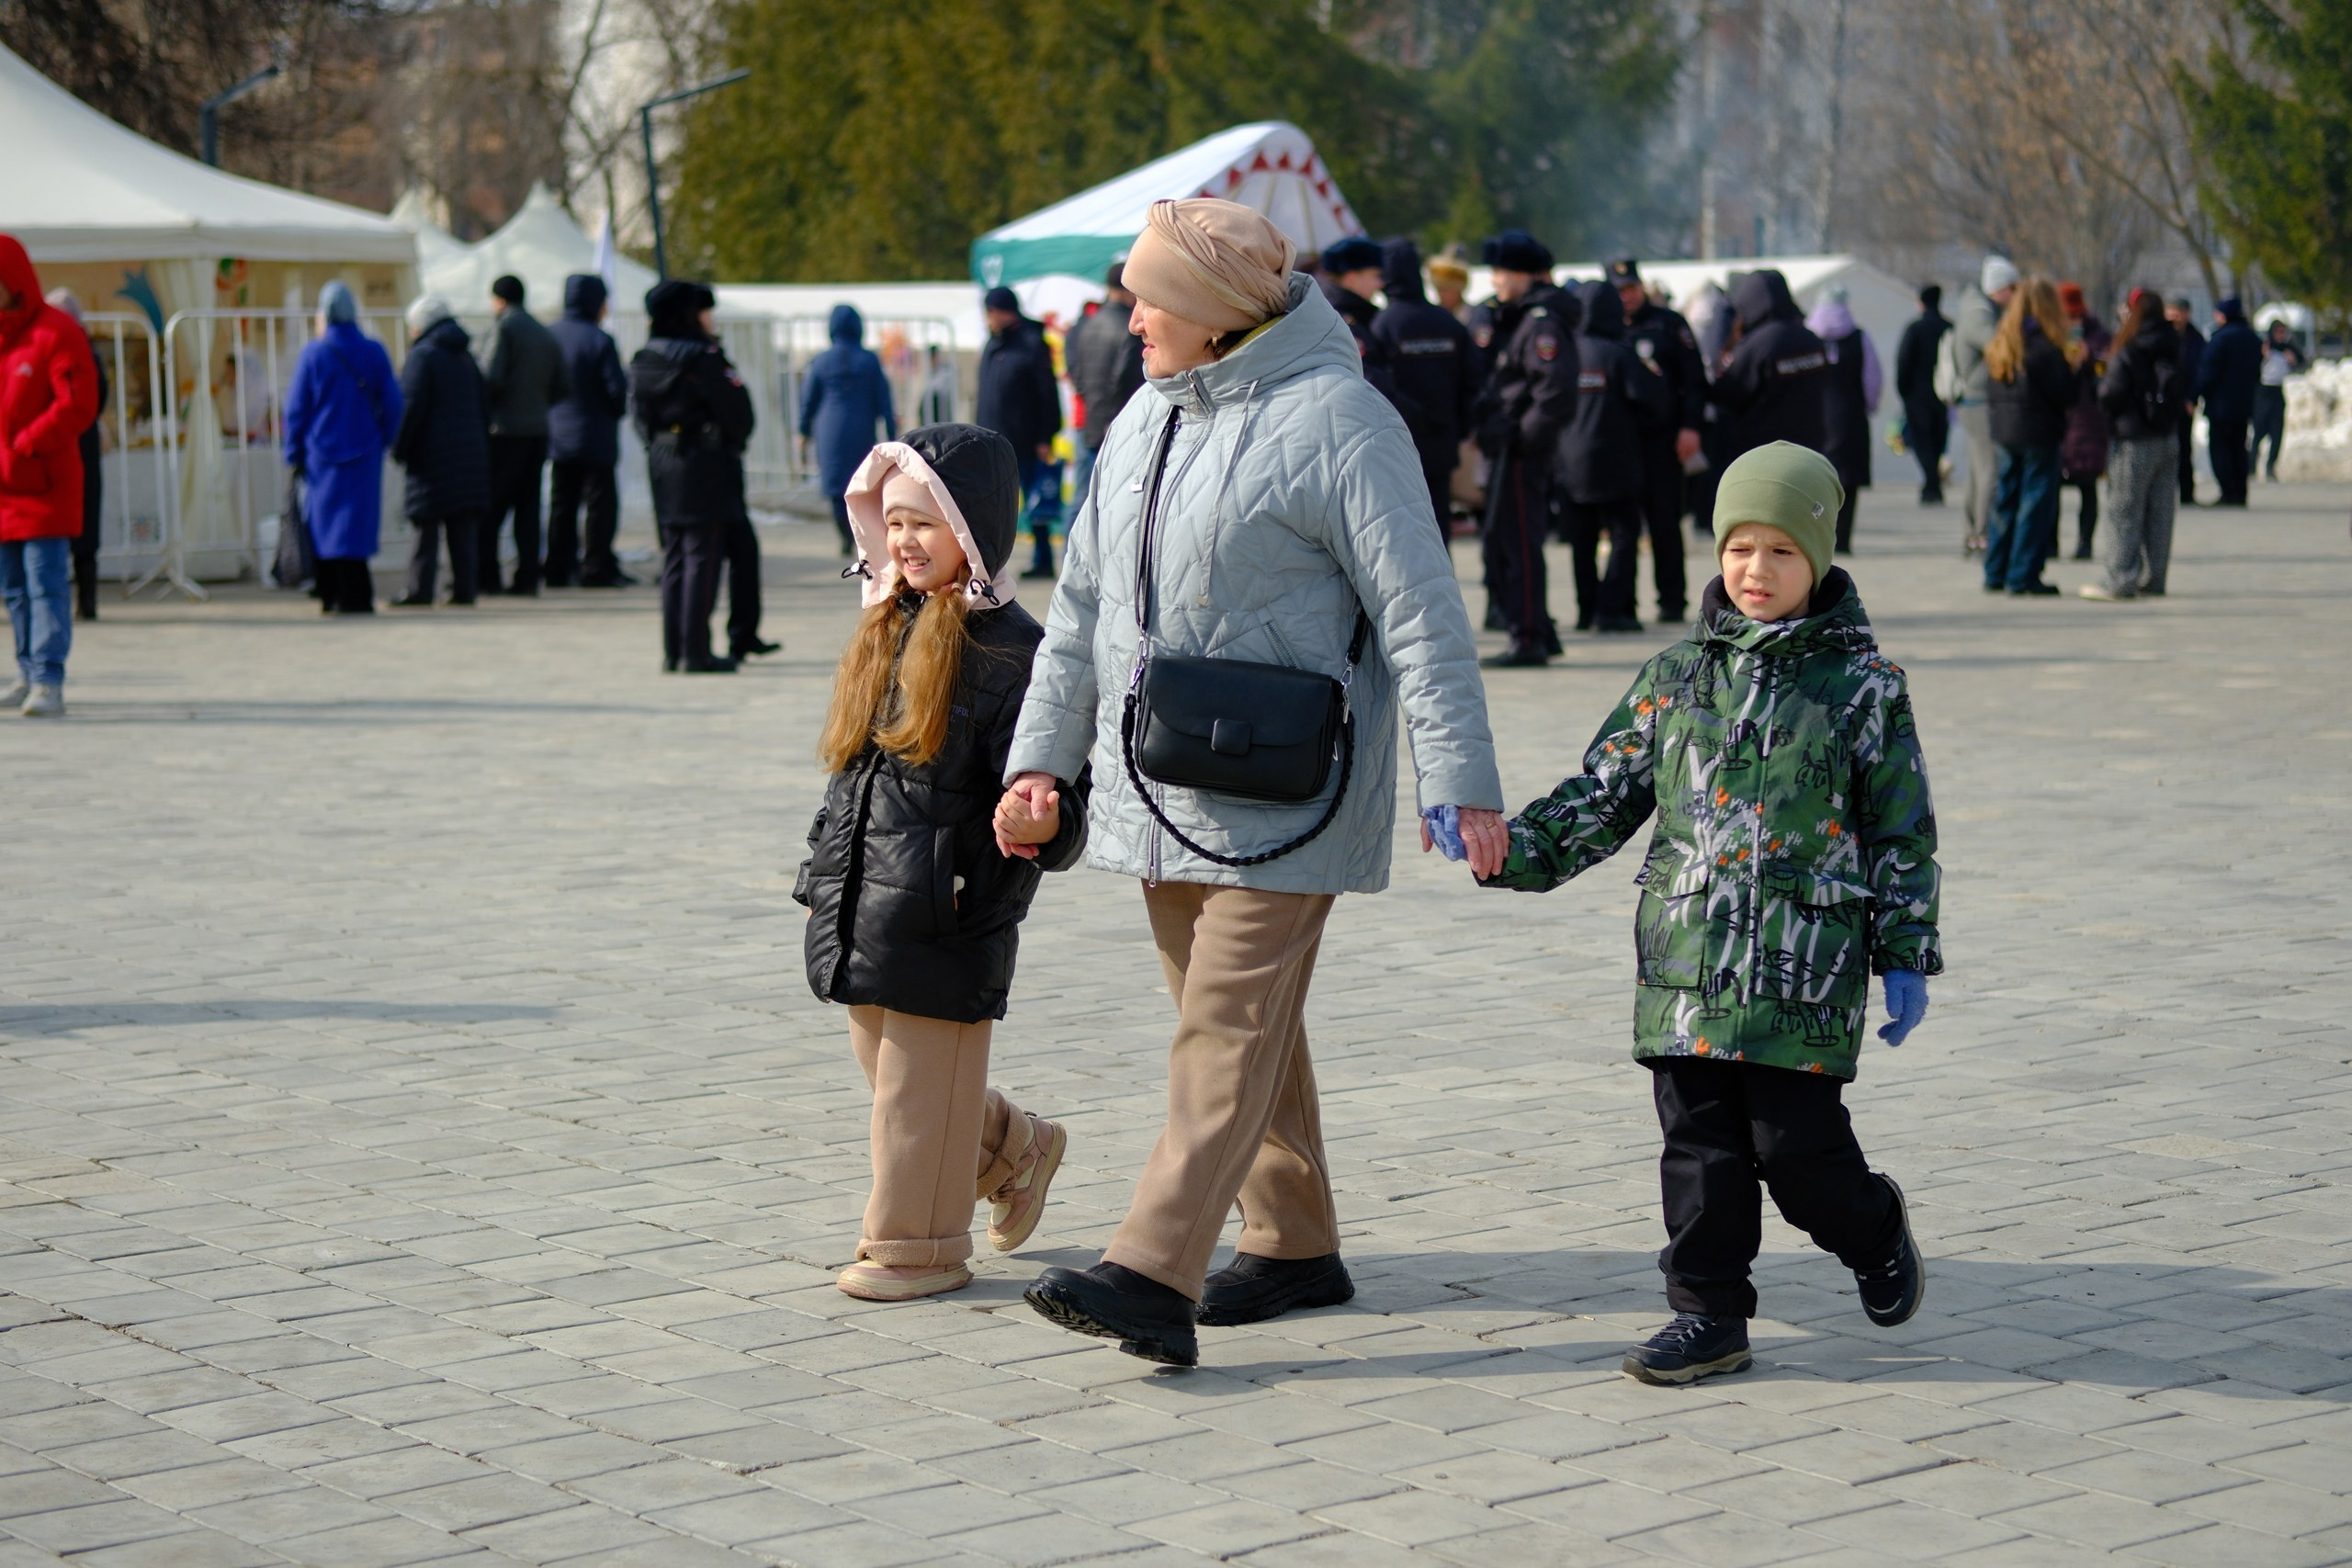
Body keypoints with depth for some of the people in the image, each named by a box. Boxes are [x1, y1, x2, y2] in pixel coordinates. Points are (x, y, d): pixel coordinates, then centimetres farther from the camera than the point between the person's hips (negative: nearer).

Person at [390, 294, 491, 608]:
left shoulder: (421, 357, -7)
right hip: (469, 452, 7)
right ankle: (465, 588, 3)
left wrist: (399, 448, -7)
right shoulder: (466, 358, 15)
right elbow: (484, 407, 17)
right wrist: (481, 449, 20)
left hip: (433, 454, -6)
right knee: (463, 527, 6)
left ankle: (419, 591, -7)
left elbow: (412, 407, -13)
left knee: (426, 525, -6)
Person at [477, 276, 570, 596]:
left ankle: (485, 576, -5)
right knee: (528, 506, 7)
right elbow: (564, 386, 14)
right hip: (538, 431, 7)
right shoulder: (545, 335, 14)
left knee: (490, 508, -3)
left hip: (506, 429, -7)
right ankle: (527, 579, 3)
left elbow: (492, 379, -17)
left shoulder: (504, 329, -7)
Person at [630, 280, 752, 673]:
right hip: (705, 464, -7)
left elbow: (639, 416, 10)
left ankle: (672, 650, 13)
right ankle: (695, 652, -6)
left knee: (674, 558, 13)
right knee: (702, 557, -4)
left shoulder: (642, 361, 7)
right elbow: (738, 412, -11)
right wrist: (735, 444, 7)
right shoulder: (704, 358, -14)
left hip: (661, 463, 7)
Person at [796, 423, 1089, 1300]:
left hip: (947, 912, -8)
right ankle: (1015, 1150, 37)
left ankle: (918, 1245, 15)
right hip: (866, 905, 8)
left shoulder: (1009, 648, -13)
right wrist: (825, 877, 20)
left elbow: (1046, 786, -13)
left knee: (920, 1083, 1)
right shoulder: (888, 630, 11)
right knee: (887, 1067, 16)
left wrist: (1041, 825, -34)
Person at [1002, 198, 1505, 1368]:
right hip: (1161, 784, 8)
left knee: (1229, 1029, -11)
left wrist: (1462, 784, -18)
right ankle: (1296, 1246, 25)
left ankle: (1152, 1279, -19)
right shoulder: (1146, 419, 13)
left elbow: (1421, 616, -15)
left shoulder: (1335, 424, -12)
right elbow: (1084, 603, 19)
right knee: (1232, 1020, 14)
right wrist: (1043, 754, 14)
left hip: (1280, 791, -8)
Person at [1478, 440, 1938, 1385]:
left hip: (1805, 964, -3)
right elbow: (1606, 794, 12)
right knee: (1699, 1143, 5)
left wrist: (1906, 959, 0)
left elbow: (1902, 833, 3)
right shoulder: (1677, 676, 9)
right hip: (1685, 958, 4)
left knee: (1795, 1140, -4)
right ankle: (1709, 1314, 14)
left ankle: (1873, 1231, 26)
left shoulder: (1861, 686, 1)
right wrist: (1516, 850, -2)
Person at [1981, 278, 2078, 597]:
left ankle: (1995, 574, 16)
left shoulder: (1999, 345, 4)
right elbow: (2064, 395, -14)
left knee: (2003, 499, 13)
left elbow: (1992, 388, 9)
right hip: (2038, 434, -6)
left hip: (2002, 432, 6)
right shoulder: (2046, 348, -16)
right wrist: (2071, 365, 0)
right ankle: (2023, 577, 0)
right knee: (2036, 502, 0)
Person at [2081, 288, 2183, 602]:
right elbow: (2185, 394, 11)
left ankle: (2121, 581, -3)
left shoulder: (2127, 354, -15)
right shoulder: (2174, 349, 4)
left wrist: (2101, 382, 6)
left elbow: (2110, 398, -11)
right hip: (2168, 439, 7)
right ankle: (2154, 579, 13)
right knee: (2160, 511, 10)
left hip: (2133, 440, -7)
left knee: (2124, 511, -2)